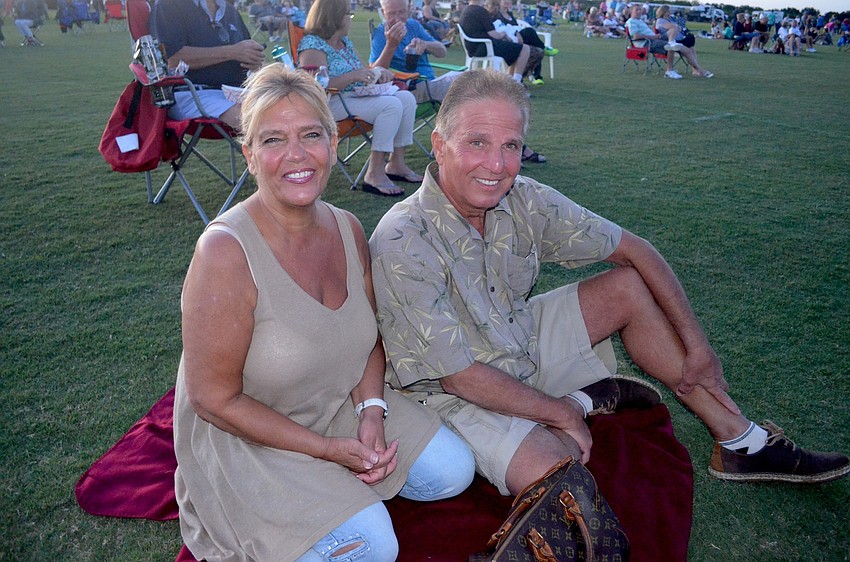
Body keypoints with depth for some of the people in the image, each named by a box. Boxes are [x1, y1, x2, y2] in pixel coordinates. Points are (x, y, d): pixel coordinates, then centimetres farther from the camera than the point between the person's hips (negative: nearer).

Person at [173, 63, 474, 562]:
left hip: (342, 406, 6)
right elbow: (214, 399, -21)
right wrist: (325, 448, -19)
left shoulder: (347, 229, -7)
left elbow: (370, 336, 6)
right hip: (244, 438, -6)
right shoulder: (226, 252, -27)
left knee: (452, 470, 0)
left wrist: (372, 410, -12)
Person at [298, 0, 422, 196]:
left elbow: (363, 74, 21)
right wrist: (353, 75, -27)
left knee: (406, 97, -5)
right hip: (332, 104, -9)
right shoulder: (312, 45, -8)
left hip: (358, 96, 9)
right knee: (391, 105, -26)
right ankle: (374, 174, -28)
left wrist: (378, 71, -2)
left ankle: (396, 163, -4)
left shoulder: (345, 41, 19)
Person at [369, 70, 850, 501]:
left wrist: (696, 342, -5)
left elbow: (634, 249, -4)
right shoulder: (402, 242, -29)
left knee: (630, 286, -2)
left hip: (521, 339, 6)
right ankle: (579, 402, 5)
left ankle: (741, 442, 9)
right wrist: (559, 413, -16)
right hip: (457, 395, -5)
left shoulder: (524, 201, -14)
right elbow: (458, 375, -26)